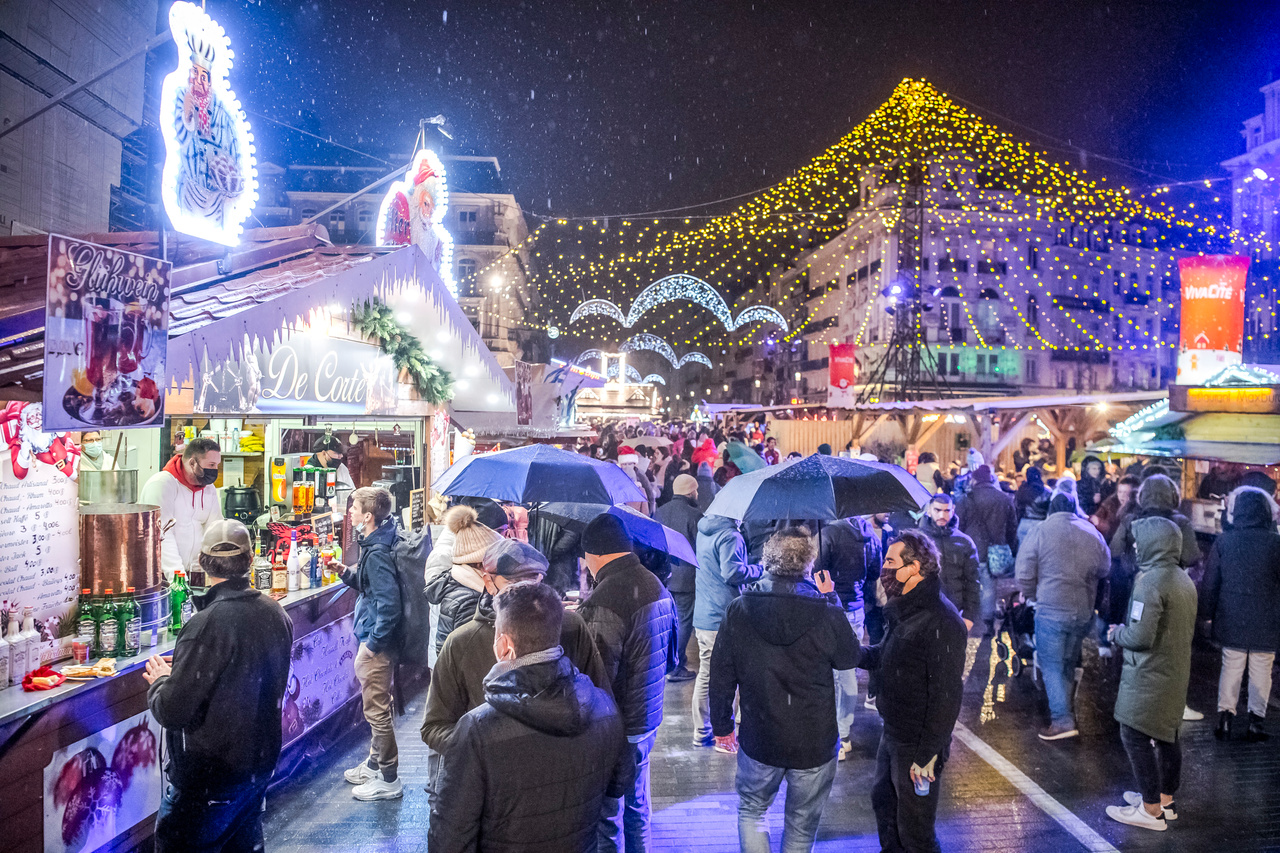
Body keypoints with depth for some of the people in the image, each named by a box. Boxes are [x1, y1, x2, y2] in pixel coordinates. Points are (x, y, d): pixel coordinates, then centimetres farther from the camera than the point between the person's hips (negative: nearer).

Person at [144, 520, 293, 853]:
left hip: (210, 779, -7)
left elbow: (172, 712, -23)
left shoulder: (208, 623, -25)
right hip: (261, 763, 7)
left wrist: (160, 681, -1)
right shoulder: (276, 613, -2)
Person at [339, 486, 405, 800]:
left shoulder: (377, 553, -24)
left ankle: (388, 779, 14)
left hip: (377, 643, -10)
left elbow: (388, 602, -28)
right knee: (375, 707, 22)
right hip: (371, 638, 10)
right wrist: (346, 572, 4)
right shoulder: (373, 545, 7)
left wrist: (374, 642, -21)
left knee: (377, 709, 2)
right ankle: (374, 764, 38)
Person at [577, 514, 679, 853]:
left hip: (615, 731, -8)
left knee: (607, 818, 9)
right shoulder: (658, 588, 1)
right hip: (648, 721, 8)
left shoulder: (601, 606, -26)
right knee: (637, 807, 25)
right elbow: (671, 659, 13)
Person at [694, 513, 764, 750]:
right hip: (723, 620, -8)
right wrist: (761, 569, -11)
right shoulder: (730, 536, -18)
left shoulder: (704, 531, 11)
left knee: (705, 675, 15)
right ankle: (724, 736, 12)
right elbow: (732, 572, -25)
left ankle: (702, 732, 24)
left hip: (702, 619, 8)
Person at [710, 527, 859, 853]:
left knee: (751, 810, 24)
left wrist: (722, 725, 9)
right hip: (816, 742, -1)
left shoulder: (738, 610, -13)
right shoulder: (827, 614, -20)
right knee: (802, 825, 20)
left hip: (759, 739, 1)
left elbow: (721, 676, -6)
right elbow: (849, 658, 0)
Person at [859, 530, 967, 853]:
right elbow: (881, 655, 16)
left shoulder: (941, 621, -25)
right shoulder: (904, 608, 5)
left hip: (917, 745, -9)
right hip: (892, 734, 9)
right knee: (883, 802, 26)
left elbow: (946, 695, -25)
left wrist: (928, 754, -23)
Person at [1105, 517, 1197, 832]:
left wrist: (1117, 633, -5)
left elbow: (1140, 637, -26)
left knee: (1135, 736, 0)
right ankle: (1165, 799, 31)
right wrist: (1124, 630, 15)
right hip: (1176, 673, 9)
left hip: (1149, 676, -9)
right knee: (1167, 735, 18)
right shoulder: (1184, 580, 7)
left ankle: (1151, 810, 6)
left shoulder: (1150, 581, -22)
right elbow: (1187, 628, 16)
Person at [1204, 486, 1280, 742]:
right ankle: (1256, 720, 15)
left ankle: (1225, 717, 12)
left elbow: (1210, 582, 0)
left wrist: (1211, 612, 10)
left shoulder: (1223, 541, -6)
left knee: (1231, 667, 11)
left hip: (1231, 620, 1)